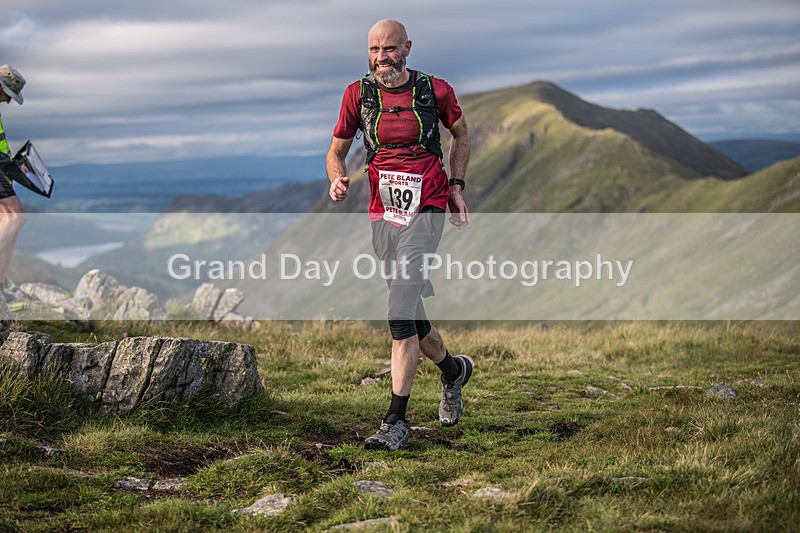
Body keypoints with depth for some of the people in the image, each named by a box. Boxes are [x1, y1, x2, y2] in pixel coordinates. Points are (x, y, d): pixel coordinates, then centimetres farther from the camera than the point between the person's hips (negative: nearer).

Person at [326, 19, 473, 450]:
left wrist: (456, 186, 8)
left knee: (400, 313, -16)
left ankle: (395, 421, -13)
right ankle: (453, 370, 42)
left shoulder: (435, 91, -1)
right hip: (382, 213, 4)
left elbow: (461, 134, 17)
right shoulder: (357, 94, 3)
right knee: (407, 314, 13)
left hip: (426, 209, -4)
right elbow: (336, 150, 11)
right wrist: (337, 181, -10)